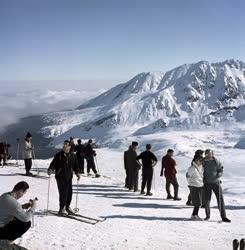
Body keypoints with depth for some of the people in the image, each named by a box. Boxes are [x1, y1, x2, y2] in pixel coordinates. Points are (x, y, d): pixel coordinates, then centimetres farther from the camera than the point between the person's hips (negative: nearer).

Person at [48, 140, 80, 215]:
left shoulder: (73, 156, 8)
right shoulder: (58, 155, -1)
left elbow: (76, 166, 18)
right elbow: (53, 164, -2)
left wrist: (77, 173, 10)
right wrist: (50, 170, -17)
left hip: (69, 177, 4)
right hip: (60, 177, -4)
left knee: (69, 193, 6)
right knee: (63, 193, -8)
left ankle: (67, 207, 25)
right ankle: (62, 209, 4)